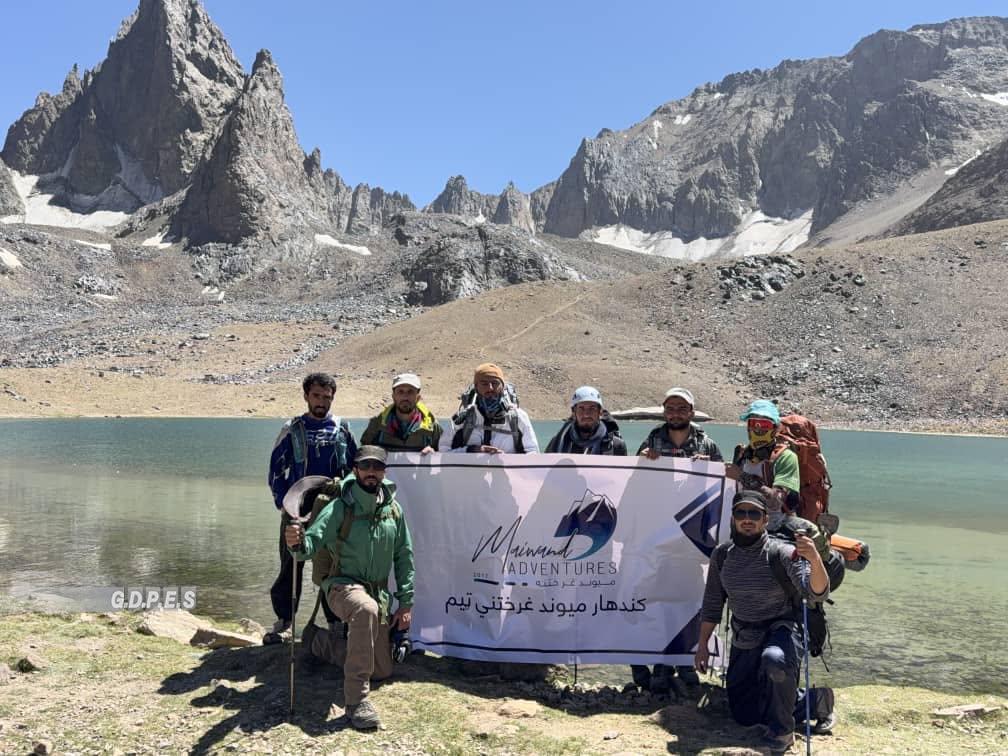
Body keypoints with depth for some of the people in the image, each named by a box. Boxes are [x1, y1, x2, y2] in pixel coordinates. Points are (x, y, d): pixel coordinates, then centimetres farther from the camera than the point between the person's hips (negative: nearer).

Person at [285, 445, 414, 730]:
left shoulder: (393, 509, 0)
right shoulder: (339, 509, -13)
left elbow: (404, 557, 6)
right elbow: (312, 541, -24)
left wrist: (405, 603, 3)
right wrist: (297, 544, -48)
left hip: (379, 593, 5)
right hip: (343, 586, -5)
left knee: (382, 670, 12)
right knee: (366, 608, -41)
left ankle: (328, 643, 38)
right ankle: (356, 699, -33)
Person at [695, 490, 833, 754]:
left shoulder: (781, 552, -17)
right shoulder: (722, 555, -3)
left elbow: (817, 594, -29)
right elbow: (712, 604, 8)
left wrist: (815, 560, -48)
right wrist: (703, 645, 8)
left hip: (781, 629, -5)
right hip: (743, 638, 5)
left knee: (774, 660, -42)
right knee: (744, 716, 8)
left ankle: (781, 731, -16)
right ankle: (813, 701, 29)